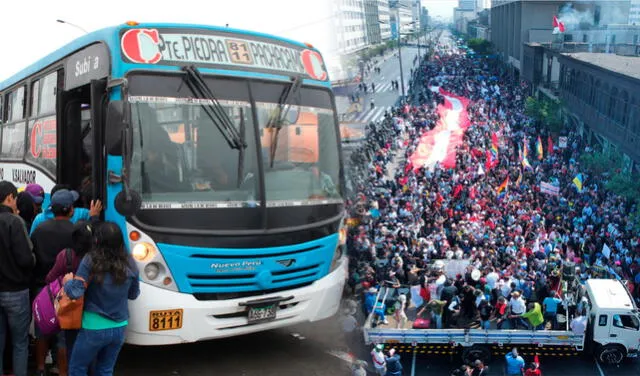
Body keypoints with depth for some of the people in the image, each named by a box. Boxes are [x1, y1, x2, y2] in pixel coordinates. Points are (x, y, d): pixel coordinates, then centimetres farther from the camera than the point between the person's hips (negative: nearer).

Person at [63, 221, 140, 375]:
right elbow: (133, 294, 8)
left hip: (94, 328, -4)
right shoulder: (130, 264, -4)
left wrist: (68, 281, 1)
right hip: (120, 328, 4)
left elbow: (75, 293, -18)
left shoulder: (90, 261, -16)